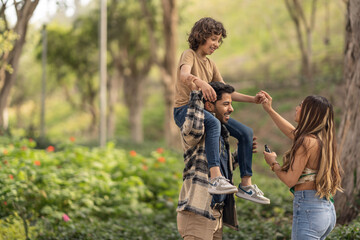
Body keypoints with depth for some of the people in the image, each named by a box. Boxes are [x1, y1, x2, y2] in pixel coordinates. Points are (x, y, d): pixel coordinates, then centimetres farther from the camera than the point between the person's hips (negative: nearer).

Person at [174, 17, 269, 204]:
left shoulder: (210, 65, 20)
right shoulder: (189, 55, -4)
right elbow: (184, 75, -27)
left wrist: (253, 99, 8)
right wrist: (200, 82, -49)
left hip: (205, 109, 8)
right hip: (184, 109, -8)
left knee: (246, 133, -3)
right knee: (213, 124, -39)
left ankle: (246, 185, 1)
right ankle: (216, 179, -50)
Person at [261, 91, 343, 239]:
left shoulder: (307, 142, -16)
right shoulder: (323, 139, 11)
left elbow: (290, 180, -15)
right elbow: (292, 132, 30)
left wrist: (273, 163, 3)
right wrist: (269, 110, 36)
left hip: (308, 210, -9)